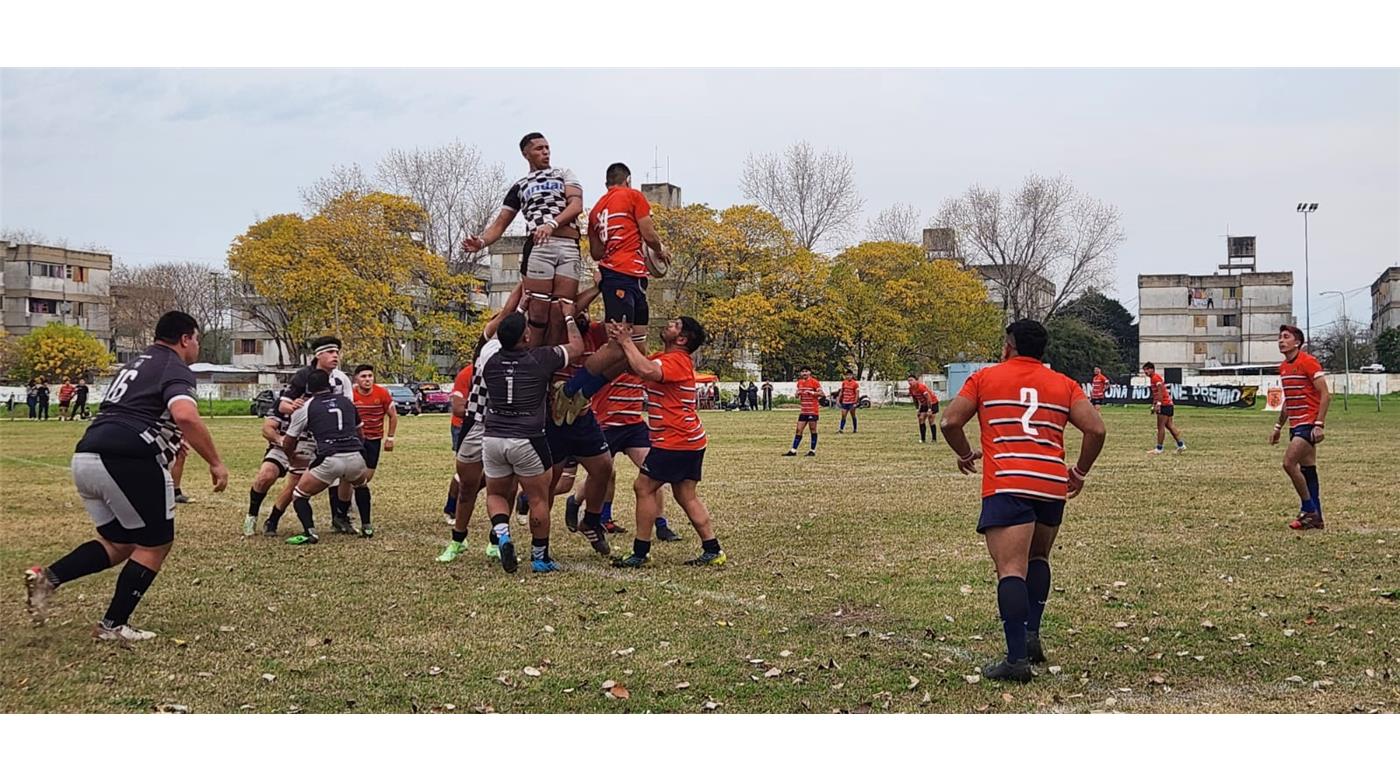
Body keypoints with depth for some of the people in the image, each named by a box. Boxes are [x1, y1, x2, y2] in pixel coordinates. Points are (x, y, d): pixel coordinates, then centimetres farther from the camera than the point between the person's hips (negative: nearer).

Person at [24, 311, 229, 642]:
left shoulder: (136, 364, 27)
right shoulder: (175, 368, -1)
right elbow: (185, 416, -20)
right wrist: (215, 462, -14)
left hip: (85, 458, 9)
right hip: (127, 461, -9)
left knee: (118, 544, 20)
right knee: (155, 543, 8)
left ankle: (48, 576, 0)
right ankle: (113, 625, 9)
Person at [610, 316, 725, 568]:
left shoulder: (676, 361, -16)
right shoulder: (664, 357, 16)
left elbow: (646, 371, -35)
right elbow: (634, 368, 14)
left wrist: (626, 342, -24)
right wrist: (622, 341, 0)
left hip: (676, 441, -10)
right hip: (690, 440, 10)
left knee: (644, 488, -3)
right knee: (686, 496, 11)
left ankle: (641, 553, 1)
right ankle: (713, 550, 10)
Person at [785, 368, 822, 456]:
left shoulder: (814, 382, -8)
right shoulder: (800, 383, 12)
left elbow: (821, 394, -14)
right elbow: (797, 395, 21)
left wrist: (811, 392, -25)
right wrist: (798, 394, -3)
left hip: (813, 411, -6)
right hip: (803, 411, 6)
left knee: (813, 430, 0)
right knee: (799, 430, 4)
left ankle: (813, 451, 7)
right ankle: (793, 450, 4)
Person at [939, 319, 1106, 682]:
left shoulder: (985, 377, 11)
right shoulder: (1064, 384, 16)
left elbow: (950, 423, 4)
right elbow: (1096, 429, 5)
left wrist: (965, 454, 21)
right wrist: (1080, 471, 18)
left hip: (1006, 484, -4)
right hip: (1053, 485, 4)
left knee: (1011, 570, -9)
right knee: (1037, 557, 25)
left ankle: (1017, 658, -17)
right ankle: (1031, 635, 15)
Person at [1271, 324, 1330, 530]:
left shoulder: (1308, 362, -12)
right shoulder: (1283, 367, 13)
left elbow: (1325, 395, -15)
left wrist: (1319, 425, -21)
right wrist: (1278, 427, 23)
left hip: (1308, 423, -8)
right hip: (1295, 425, 8)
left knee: (1289, 463, -16)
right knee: (1307, 469, 9)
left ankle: (1308, 510, -6)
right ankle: (1315, 517, 12)